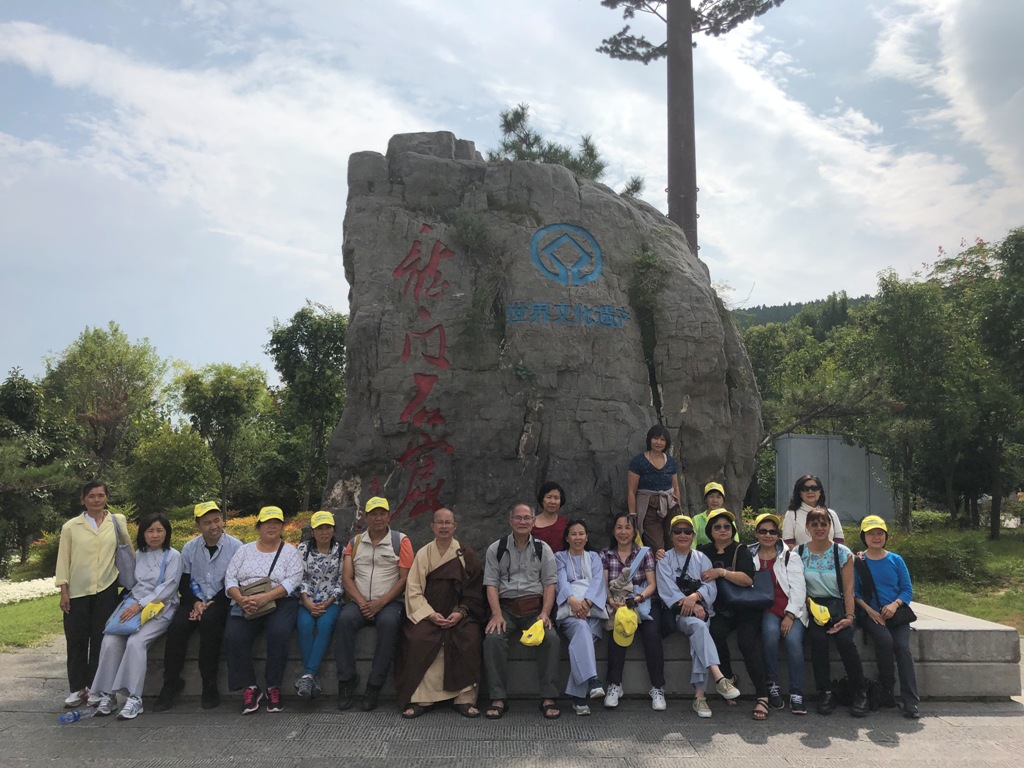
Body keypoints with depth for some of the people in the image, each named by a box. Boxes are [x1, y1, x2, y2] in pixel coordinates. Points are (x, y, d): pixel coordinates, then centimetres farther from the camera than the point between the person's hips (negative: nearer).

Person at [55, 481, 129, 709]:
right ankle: (77, 688, 15)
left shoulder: (118, 521, 5)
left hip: (106, 589, 0)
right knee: (76, 640, 5)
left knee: (101, 638, 3)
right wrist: (63, 590, -2)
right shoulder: (70, 527, 3)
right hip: (77, 591, 0)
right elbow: (63, 559, 4)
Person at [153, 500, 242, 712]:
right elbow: (183, 583, 10)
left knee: (209, 620, -34)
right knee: (177, 627, -25)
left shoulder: (235, 547, -3)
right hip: (195, 601, 3)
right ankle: (171, 684, -9)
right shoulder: (189, 548, 8)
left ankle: (209, 686, -24)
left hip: (221, 601, -3)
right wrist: (196, 603, -9)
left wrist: (211, 605, -15)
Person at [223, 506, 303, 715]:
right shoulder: (244, 550, 16)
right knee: (232, 635, -26)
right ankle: (249, 688, -12)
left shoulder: (290, 552, 7)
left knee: (280, 632, -32)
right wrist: (241, 599, -14)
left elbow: (291, 582, -7)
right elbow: (230, 578, 7)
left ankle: (274, 688, -17)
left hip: (279, 602, -2)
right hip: (245, 606, 2)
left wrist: (264, 597, -21)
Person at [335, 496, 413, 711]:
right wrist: (361, 602, -10)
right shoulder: (355, 542, 13)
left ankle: (374, 686, -25)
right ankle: (346, 682, -20)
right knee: (345, 618, -29)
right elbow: (346, 577, 6)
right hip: (360, 602, 2)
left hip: (389, 602, -2)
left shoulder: (401, 541, 4)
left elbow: (404, 578, -3)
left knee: (389, 622, -34)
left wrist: (381, 603, -13)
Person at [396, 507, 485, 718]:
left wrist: (461, 613, -14)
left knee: (470, 638, -29)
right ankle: (421, 698, -19)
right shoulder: (423, 554, 10)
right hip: (428, 613, 1)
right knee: (418, 638, -29)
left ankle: (465, 698, -19)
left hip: (459, 614, 0)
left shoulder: (467, 556, 8)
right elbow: (413, 590, 1)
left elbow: (475, 592, 3)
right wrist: (430, 614, -13)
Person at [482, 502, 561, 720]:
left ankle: (549, 698, -17)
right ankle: (498, 698, -19)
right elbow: (491, 584, 2)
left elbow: (550, 583, 5)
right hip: (506, 606, 0)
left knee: (551, 638, -28)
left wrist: (545, 613, -11)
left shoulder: (543, 549, 12)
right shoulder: (496, 549, 10)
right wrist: (497, 614, -14)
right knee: (493, 638, -29)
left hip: (535, 607, 0)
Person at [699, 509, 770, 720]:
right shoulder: (704, 552, 12)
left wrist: (722, 572, -18)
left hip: (745, 609, -2)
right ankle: (728, 677, -6)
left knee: (747, 641, -26)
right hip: (721, 610, 2)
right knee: (715, 633, -28)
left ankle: (762, 696, -19)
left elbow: (748, 579, -12)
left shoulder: (741, 551, 3)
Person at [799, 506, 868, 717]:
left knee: (845, 639, -28)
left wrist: (849, 617, -13)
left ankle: (859, 693, -10)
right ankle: (825, 693, -16)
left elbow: (848, 588, -2)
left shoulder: (842, 553, 1)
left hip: (837, 605, 0)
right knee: (818, 638, -29)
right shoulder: (798, 553, 3)